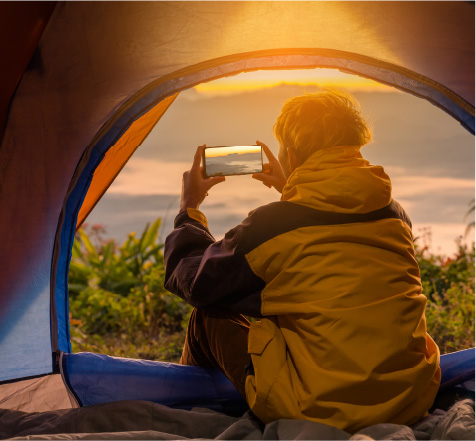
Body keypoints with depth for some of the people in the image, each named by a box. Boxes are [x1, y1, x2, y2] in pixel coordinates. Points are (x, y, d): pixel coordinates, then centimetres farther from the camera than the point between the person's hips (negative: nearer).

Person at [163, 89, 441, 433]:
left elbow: (191, 282, 3)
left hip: (318, 414, -6)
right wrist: (290, 190, 38)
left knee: (210, 317, 15)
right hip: (414, 404, 6)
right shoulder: (396, 215, 3)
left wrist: (190, 207, 18)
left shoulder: (270, 225, -15)